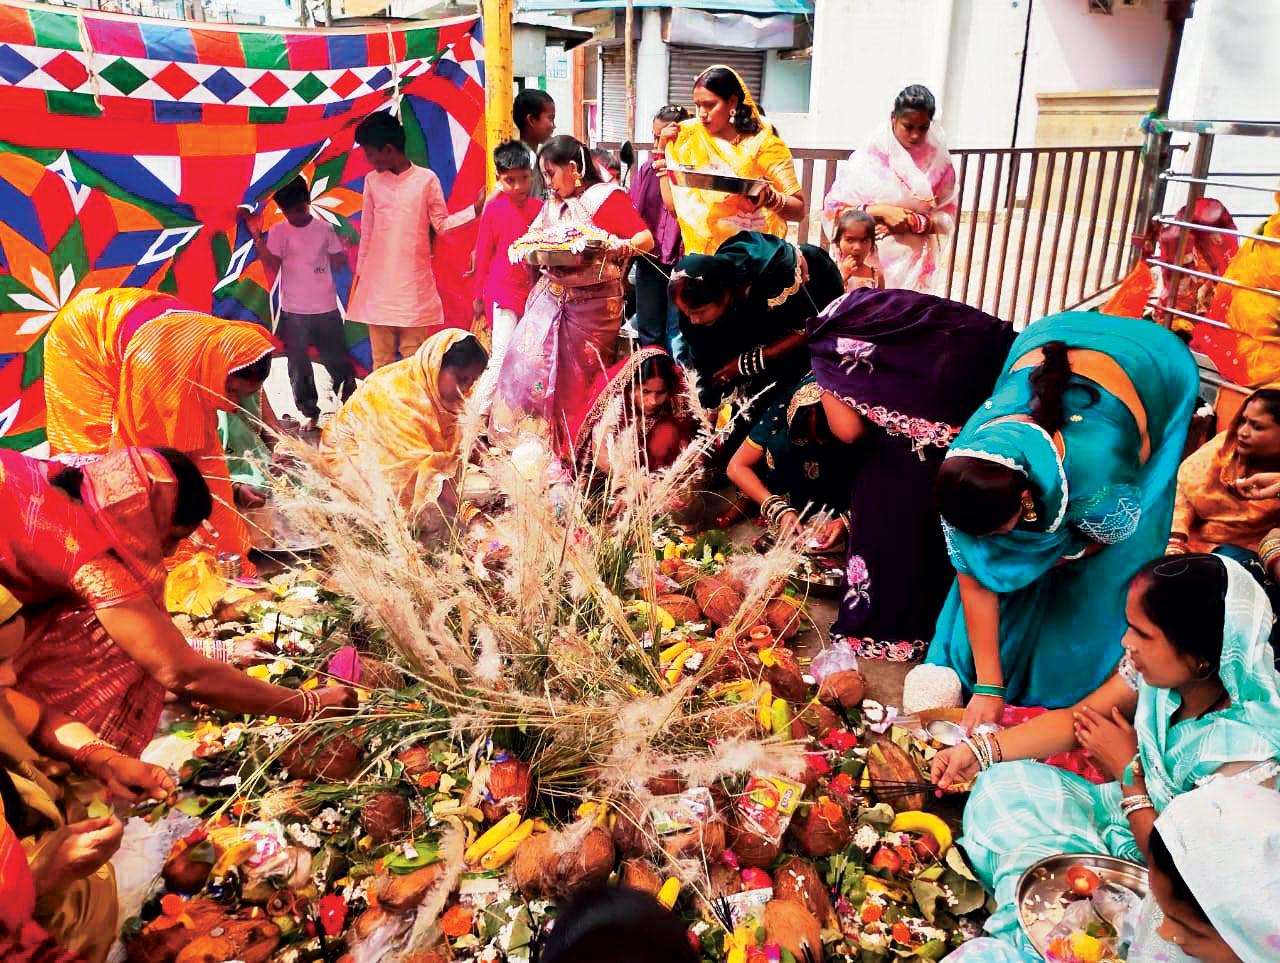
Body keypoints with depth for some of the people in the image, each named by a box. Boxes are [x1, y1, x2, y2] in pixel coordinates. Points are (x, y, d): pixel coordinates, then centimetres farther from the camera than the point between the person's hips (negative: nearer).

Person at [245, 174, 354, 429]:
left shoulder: (324, 228, 6)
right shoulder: (278, 232, 3)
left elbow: (337, 262, 9)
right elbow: (272, 266, -6)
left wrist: (346, 249, -10)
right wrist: (258, 239, -15)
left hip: (327, 308, 0)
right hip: (294, 312, 0)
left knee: (338, 361, 5)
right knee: (299, 366, 4)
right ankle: (310, 413, 15)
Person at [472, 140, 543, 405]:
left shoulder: (538, 207, 4)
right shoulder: (494, 209, -7)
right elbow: (483, 254, 1)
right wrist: (479, 296, 6)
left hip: (531, 291, 5)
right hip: (503, 291, -5)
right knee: (503, 358, -10)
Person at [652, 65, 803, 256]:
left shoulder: (763, 143, 1)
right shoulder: (692, 142, 12)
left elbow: (799, 210, -1)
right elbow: (673, 206, 10)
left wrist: (768, 197, -20)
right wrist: (662, 149, 10)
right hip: (701, 252, 4)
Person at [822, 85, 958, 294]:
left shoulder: (938, 161, 3)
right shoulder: (868, 157, -3)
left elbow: (946, 217, 4)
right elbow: (833, 208, -5)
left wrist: (913, 223, -13)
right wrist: (880, 211, -15)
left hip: (916, 263, 2)